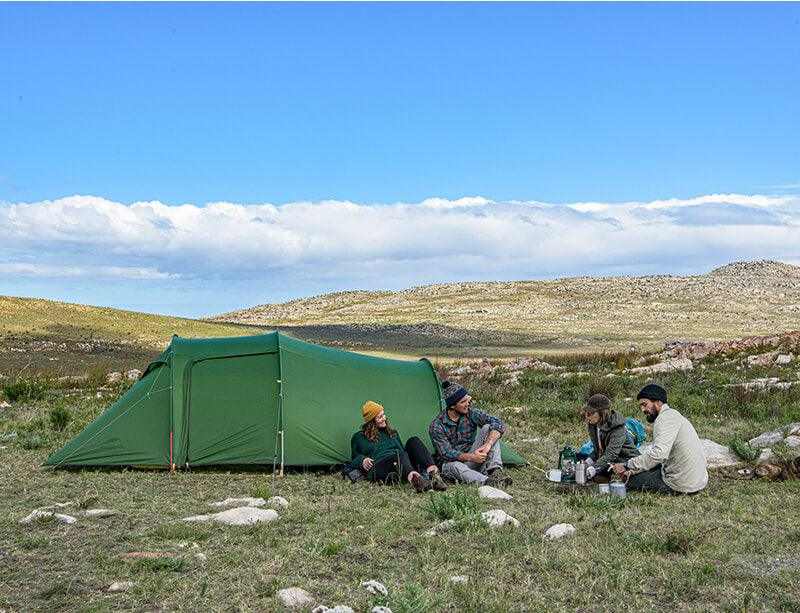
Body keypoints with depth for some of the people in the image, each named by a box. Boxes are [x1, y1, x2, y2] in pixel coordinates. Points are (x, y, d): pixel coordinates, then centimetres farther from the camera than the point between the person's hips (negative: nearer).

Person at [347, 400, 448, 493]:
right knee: (398, 454, -37)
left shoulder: (392, 433, 31)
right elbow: (355, 458, 19)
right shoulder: (359, 437, 19)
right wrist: (362, 460, -5)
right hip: (378, 468, -5)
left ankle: (433, 473, -44)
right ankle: (415, 479, -71)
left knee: (413, 441, -20)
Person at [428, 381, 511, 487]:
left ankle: (495, 471, -32)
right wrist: (470, 457, -33)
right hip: (451, 463, -3)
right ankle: (488, 482, -61)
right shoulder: (437, 426, -14)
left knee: (487, 428, -17)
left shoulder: (470, 413, -5)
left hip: (471, 457, 4)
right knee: (455, 467, -41)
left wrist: (488, 444, -32)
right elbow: (446, 454, -19)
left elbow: (499, 424, -14)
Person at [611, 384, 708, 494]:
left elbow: (658, 453, -32)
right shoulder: (672, 415, 15)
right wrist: (632, 470, 3)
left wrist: (627, 465, -25)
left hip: (683, 484, -10)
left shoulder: (666, 418, -19)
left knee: (632, 480, 1)